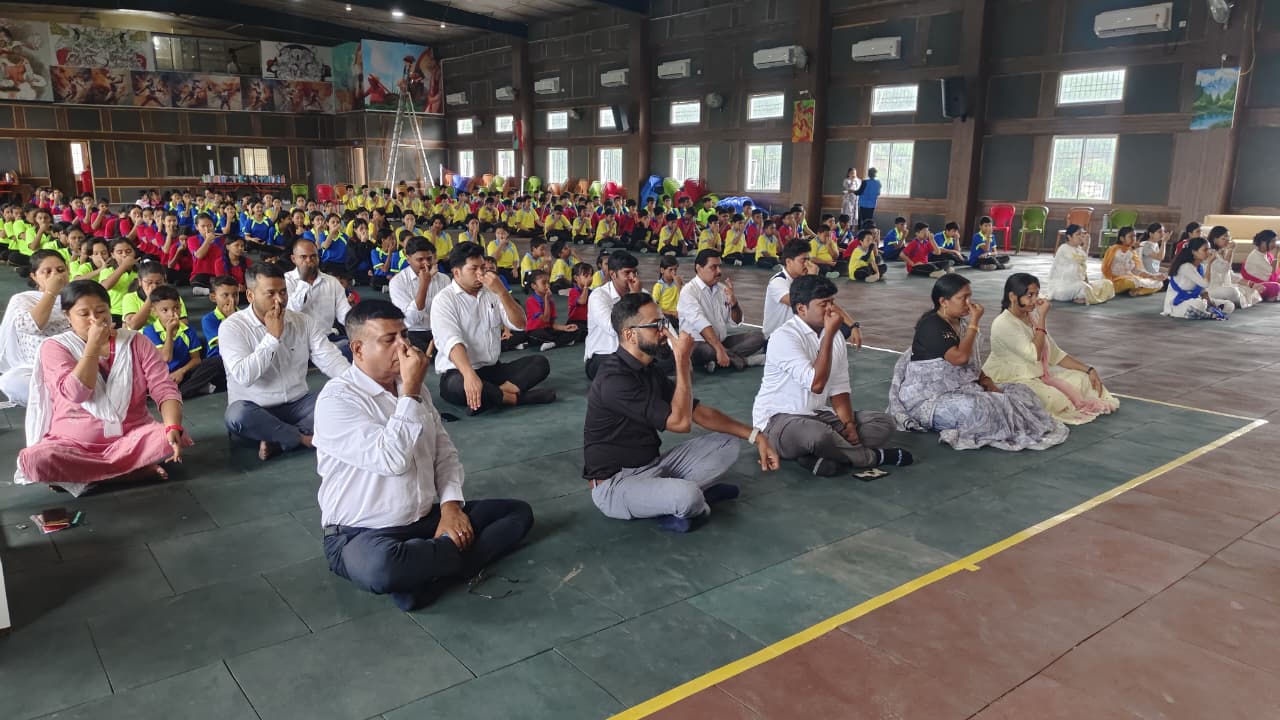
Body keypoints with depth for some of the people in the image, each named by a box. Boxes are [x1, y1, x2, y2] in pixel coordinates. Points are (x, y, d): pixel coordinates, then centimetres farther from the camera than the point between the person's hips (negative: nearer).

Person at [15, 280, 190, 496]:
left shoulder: (135, 342, 2)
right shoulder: (55, 347, -1)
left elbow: (164, 389, -9)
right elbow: (76, 393, -18)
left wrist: (173, 428, -27)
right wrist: (93, 345, -17)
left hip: (131, 437, 1)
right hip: (75, 443, 0)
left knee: (171, 436, -30)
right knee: (35, 459, -32)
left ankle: (81, 473, -16)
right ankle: (135, 470, -22)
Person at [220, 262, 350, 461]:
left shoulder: (303, 321, 2)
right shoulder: (232, 327, -10)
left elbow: (330, 359, -7)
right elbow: (244, 376, -23)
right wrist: (272, 336, -20)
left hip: (297, 404, 4)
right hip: (255, 409, -3)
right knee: (237, 416, -38)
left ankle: (275, 440, -23)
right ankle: (305, 438, -19)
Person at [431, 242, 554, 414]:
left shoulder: (492, 293, 9)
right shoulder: (444, 300, -8)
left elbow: (519, 324, 1)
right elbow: (451, 341, -24)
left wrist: (501, 292, -14)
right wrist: (470, 375, -42)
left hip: (493, 369, 6)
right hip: (458, 372, -6)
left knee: (540, 363, -13)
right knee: (458, 385, -40)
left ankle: (491, 395, -29)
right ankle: (515, 397, -23)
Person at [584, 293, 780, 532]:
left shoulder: (649, 371, 6)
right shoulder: (614, 380, -24)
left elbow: (700, 412, 7)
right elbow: (680, 421, -26)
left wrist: (755, 436, -1)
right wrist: (683, 360, -22)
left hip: (653, 466, 9)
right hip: (616, 483, -9)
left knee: (727, 443, 4)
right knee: (687, 496, -35)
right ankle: (679, 500, -1)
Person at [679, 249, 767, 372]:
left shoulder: (722, 288, 9)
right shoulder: (689, 291, -11)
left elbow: (736, 323, 7)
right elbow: (700, 324, -26)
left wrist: (733, 302, -13)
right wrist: (719, 349, -37)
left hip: (722, 340, 7)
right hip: (698, 344, -7)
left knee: (758, 335, -7)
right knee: (706, 350, -39)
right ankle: (743, 360, -13)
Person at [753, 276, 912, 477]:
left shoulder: (836, 336, 5)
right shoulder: (784, 337, -19)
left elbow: (839, 388, 5)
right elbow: (816, 384, -28)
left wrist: (848, 424, -13)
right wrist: (829, 334, -24)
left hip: (818, 415, 8)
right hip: (778, 420, -8)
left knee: (884, 423, -3)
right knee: (819, 436, -39)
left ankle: (822, 458, -22)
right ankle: (874, 456, -9)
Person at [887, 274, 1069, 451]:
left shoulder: (962, 322, 9)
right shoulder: (931, 326, -19)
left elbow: (970, 362, 17)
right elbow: (960, 358, -29)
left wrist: (985, 380, -2)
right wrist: (974, 322, -20)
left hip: (962, 389, 9)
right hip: (929, 399, -9)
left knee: (1020, 392, 0)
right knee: (972, 409, -38)